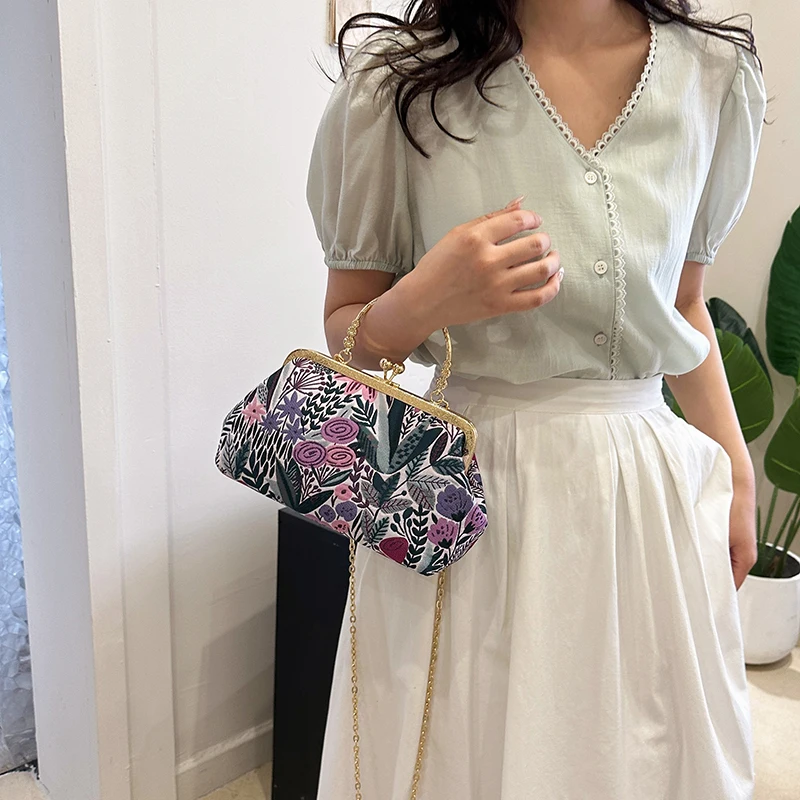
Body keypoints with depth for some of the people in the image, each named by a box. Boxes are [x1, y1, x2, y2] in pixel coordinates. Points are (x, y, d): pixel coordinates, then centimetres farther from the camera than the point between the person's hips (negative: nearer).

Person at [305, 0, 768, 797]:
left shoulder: (717, 73, 2)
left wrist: (737, 474, 13)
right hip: (466, 502, -2)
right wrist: (422, 302, -22)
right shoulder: (394, 82, -8)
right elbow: (345, 335, -1)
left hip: (653, 491, 3)